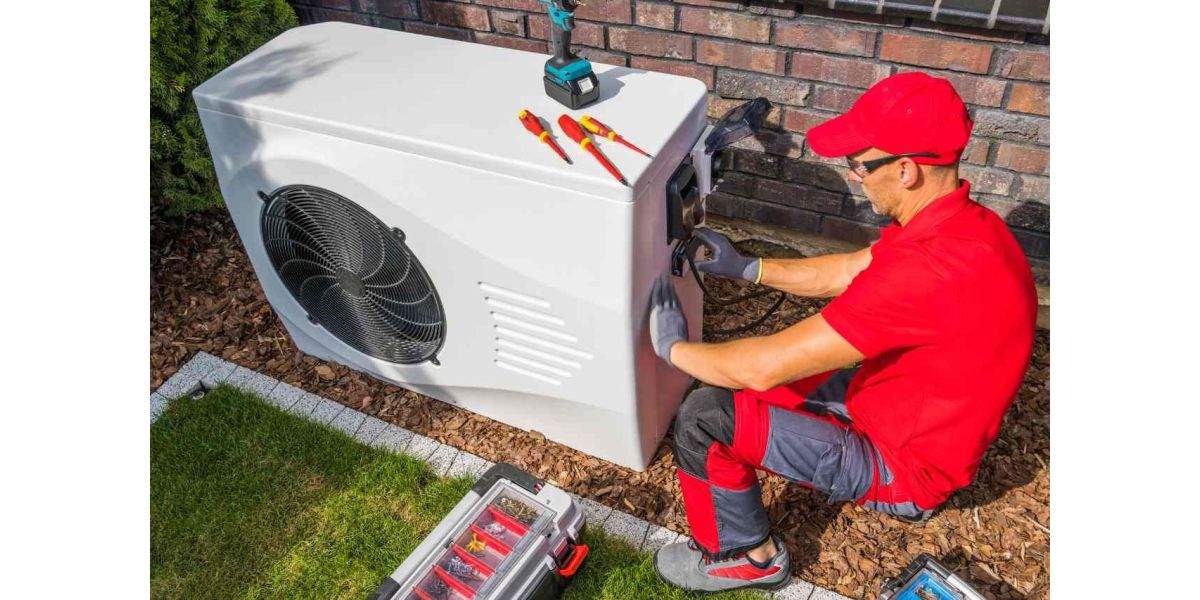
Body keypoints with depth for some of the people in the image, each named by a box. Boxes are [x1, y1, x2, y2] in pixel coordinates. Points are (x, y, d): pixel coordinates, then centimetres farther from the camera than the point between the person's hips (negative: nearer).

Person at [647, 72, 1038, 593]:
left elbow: (766, 366, -33)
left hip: (903, 468, -9)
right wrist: (746, 268, 7)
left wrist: (674, 348, -15)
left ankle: (747, 557, 8)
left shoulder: (929, 268, -38)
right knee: (735, 383, 14)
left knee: (704, 417, -16)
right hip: (909, 412, 9)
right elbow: (846, 273, 10)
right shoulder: (962, 221, -7)